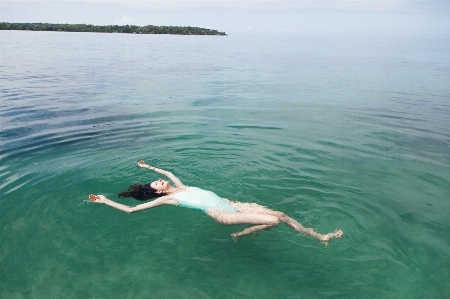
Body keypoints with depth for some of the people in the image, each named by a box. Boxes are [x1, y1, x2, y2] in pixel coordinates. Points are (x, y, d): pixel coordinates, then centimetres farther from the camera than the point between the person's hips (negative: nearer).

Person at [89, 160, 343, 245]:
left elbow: (170, 172, 43)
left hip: (229, 204, 8)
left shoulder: (179, 187, 21)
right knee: (273, 220, -24)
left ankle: (321, 237, 9)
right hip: (220, 213, -8)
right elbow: (130, 209, -2)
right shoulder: (165, 199, 0)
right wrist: (104, 200, 3)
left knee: (281, 215, -2)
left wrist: (149, 167, 46)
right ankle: (240, 236, 0)